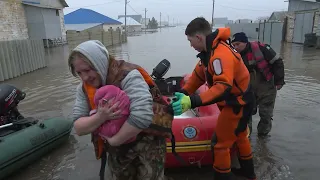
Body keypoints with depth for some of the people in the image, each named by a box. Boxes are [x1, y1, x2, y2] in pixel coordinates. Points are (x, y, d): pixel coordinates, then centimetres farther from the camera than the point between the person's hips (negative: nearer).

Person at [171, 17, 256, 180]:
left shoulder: (221, 54, -31)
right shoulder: (211, 50, 0)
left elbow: (223, 87, -41)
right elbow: (198, 75, 3)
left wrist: (192, 101, -49)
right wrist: (182, 94, -6)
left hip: (237, 104, -10)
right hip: (238, 101, 10)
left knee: (220, 143, -1)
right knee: (239, 136, 26)